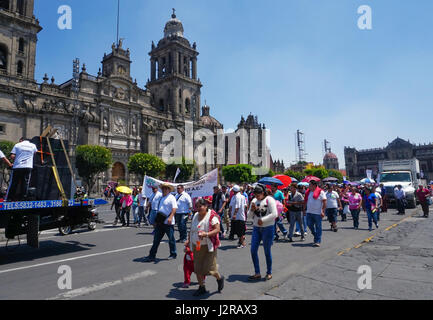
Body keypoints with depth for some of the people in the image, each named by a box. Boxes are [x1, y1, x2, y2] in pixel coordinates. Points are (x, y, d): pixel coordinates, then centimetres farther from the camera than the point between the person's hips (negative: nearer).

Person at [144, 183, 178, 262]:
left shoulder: (171, 198, -7)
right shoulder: (161, 198, 17)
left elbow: (174, 208, -19)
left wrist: (170, 217, -33)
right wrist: (156, 220, 22)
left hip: (168, 223, -7)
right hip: (160, 222, 7)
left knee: (171, 239, 6)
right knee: (156, 239, 8)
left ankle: (173, 254, 22)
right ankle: (152, 256, 13)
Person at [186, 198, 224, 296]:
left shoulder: (212, 216, -12)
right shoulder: (195, 216, 8)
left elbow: (217, 229, -18)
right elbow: (191, 230, 18)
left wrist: (206, 234, -28)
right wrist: (188, 240, 10)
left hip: (208, 246, -6)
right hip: (196, 247, 6)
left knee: (209, 268, -3)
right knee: (197, 268, 9)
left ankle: (219, 278, 28)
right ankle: (201, 287, 27)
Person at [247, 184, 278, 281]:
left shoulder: (269, 199, -9)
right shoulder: (254, 201, 8)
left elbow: (274, 214, -18)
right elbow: (250, 216, 12)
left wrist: (262, 220, -17)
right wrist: (252, 210, -8)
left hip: (268, 228, -5)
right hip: (256, 228, 6)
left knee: (267, 251, 5)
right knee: (253, 250, 2)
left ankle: (269, 273, 23)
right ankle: (257, 273, 14)